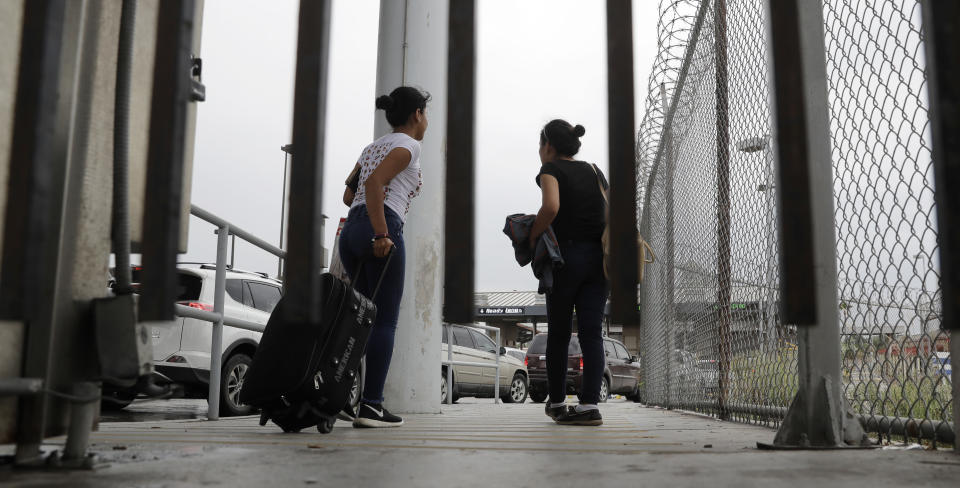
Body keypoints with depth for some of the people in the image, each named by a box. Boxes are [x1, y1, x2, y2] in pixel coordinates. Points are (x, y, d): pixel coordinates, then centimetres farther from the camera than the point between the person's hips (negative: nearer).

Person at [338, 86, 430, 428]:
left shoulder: (372, 147, 25)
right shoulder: (408, 145, 0)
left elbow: (348, 195, 23)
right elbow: (375, 182, -16)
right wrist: (382, 234, -19)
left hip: (350, 229, 8)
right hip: (378, 228, -8)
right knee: (385, 321, -5)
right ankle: (370, 405, -7)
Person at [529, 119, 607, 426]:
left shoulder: (551, 169, -1)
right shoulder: (593, 170, 17)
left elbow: (551, 206, -20)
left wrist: (532, 236, -8)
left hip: (567, 255, -5)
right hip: (598, 257, 5)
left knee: (558, 333, 8)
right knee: (591, 332, 1)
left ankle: (557, 402, 20)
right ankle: (589, 404, -7)